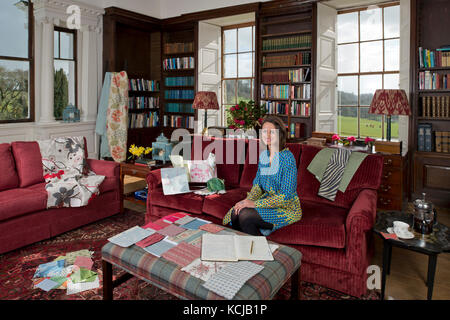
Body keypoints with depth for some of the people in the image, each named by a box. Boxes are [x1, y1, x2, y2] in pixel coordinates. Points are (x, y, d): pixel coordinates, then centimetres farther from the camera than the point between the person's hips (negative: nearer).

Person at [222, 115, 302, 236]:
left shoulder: (287, 158, -19)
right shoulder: (263, 155, 5)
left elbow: (286, 196, -22)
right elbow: (257, 185, 9)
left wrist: (255, 203, -24)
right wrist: (248, 200, -12)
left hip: (287, 207, -6)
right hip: (268, 200, 7)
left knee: (245, 215, -26)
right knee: (235, 213, -16)